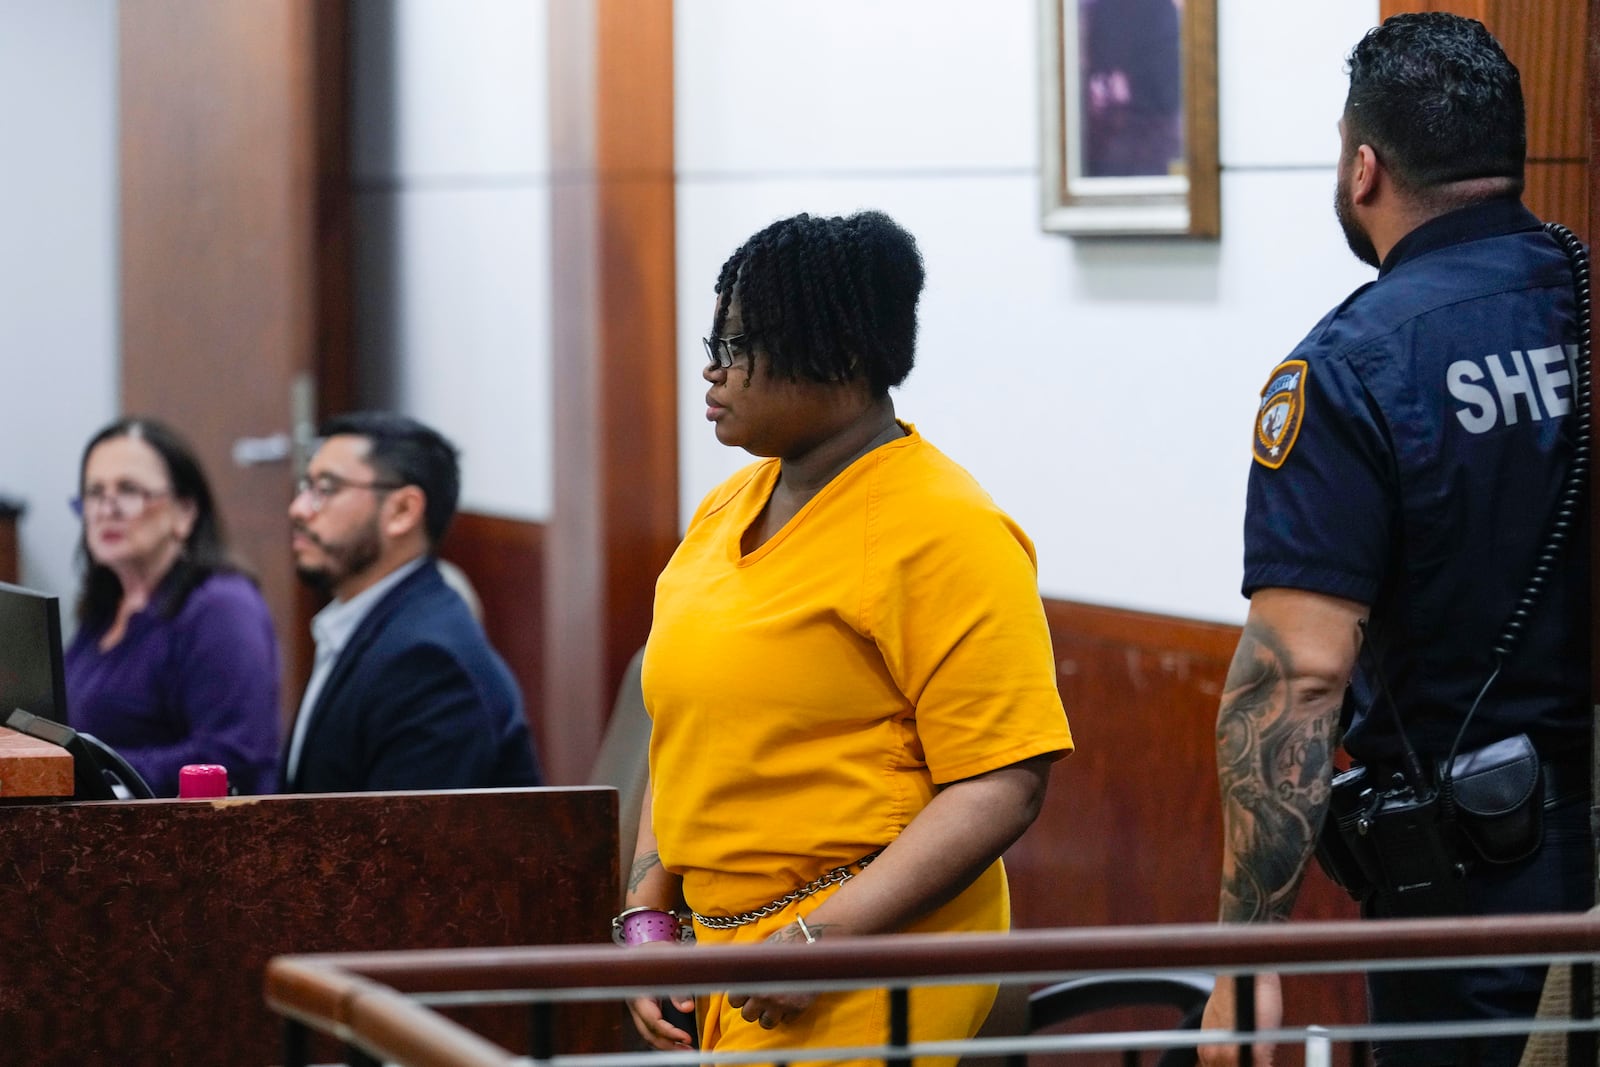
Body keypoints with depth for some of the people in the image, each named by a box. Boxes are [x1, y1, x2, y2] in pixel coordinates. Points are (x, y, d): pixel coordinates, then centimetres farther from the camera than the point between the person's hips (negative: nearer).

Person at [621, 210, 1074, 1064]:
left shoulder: (946, 532, -10)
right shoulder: (726, 511, 15)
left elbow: (1002, 787, -16)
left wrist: (822, 938, -20)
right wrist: (648, 918, 10)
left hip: (858, 985, -8)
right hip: (720, 950, 8)